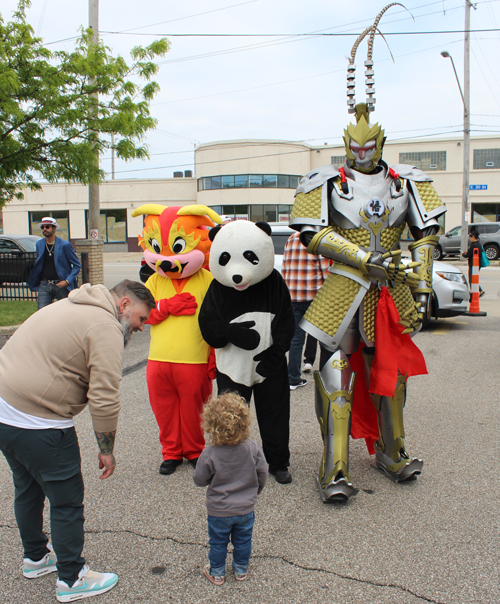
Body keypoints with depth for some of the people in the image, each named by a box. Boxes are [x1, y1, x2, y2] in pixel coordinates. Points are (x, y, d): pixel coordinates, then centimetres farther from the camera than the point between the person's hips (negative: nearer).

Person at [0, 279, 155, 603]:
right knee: (67, 500, 7)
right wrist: (107, 451, -6)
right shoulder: (106, 326, -14)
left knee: (28, 489, 26)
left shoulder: (70, 307, 17)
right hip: (37, 425, -10)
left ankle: (36, 556, 46)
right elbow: (105, 399, -19)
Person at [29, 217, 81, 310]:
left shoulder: (65, 245, -5)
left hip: (61, 285, -3)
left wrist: (67, 281, -12)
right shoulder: (39, 244, 10)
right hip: (44, 286, 4)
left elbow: (76, 265, -2)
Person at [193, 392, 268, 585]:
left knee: (218, 542, 20)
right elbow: (262, 474, -6)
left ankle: (216, 573, 38)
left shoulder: (209, 454, -26)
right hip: (246, 508, 2)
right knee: (243, 541, 23)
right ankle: (241, 570, 41)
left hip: (218, 511, -2)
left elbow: (199, 480, -13)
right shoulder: (253, 449, -19)